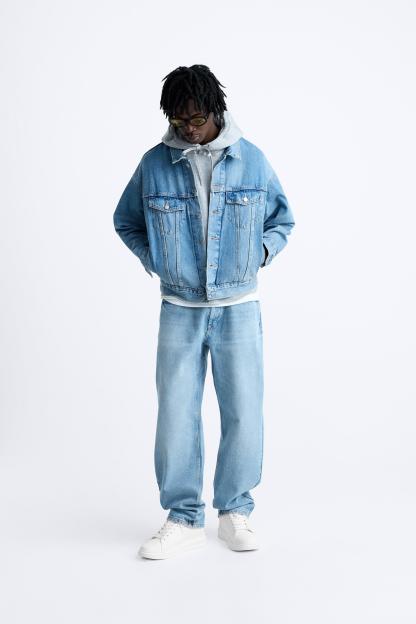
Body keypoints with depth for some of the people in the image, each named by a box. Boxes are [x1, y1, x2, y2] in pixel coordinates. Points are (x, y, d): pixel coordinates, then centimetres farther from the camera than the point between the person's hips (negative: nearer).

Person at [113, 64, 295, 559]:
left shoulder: (251, 160, -2)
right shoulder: (155, 163, -2)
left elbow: (282, 217, 13)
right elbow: (126, 221, 13)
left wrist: (264, 249, -2)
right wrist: (152, 258, 1)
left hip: (239, 309, 0)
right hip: (180, 309, 0)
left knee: (243, 414, 4)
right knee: (176, 415, 1)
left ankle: (235, 511, 23)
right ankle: (184, 519, 16)